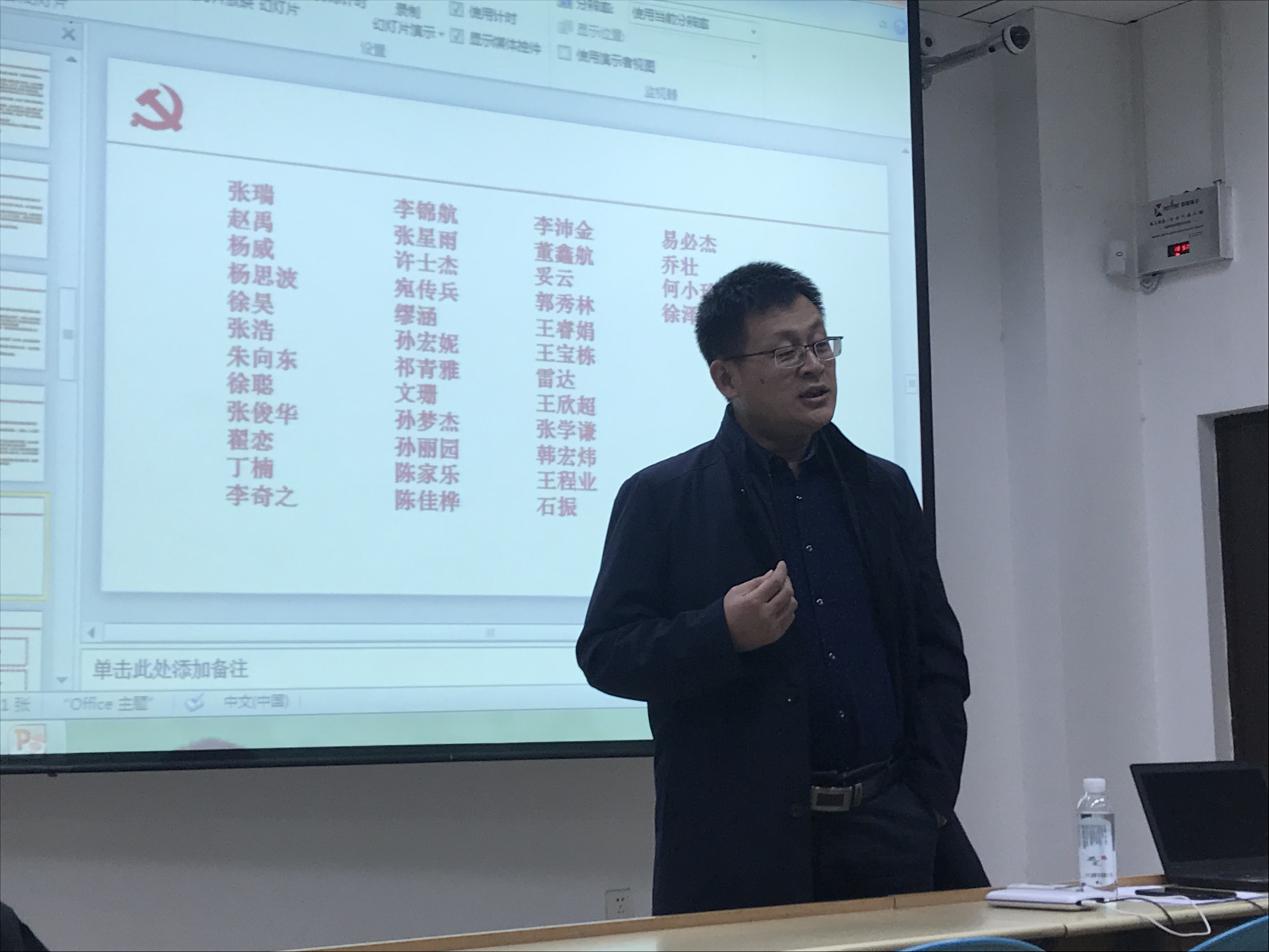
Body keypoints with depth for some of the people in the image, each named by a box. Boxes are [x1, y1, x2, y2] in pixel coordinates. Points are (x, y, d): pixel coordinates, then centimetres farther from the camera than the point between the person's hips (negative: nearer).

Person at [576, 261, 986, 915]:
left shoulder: (884, 489, 13)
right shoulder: (658, 499, 1)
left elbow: (938, 653, 13)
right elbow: (604, 653, -4)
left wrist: (928, 805, 3)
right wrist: (725, 632, -20)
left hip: (889, 830, 4)